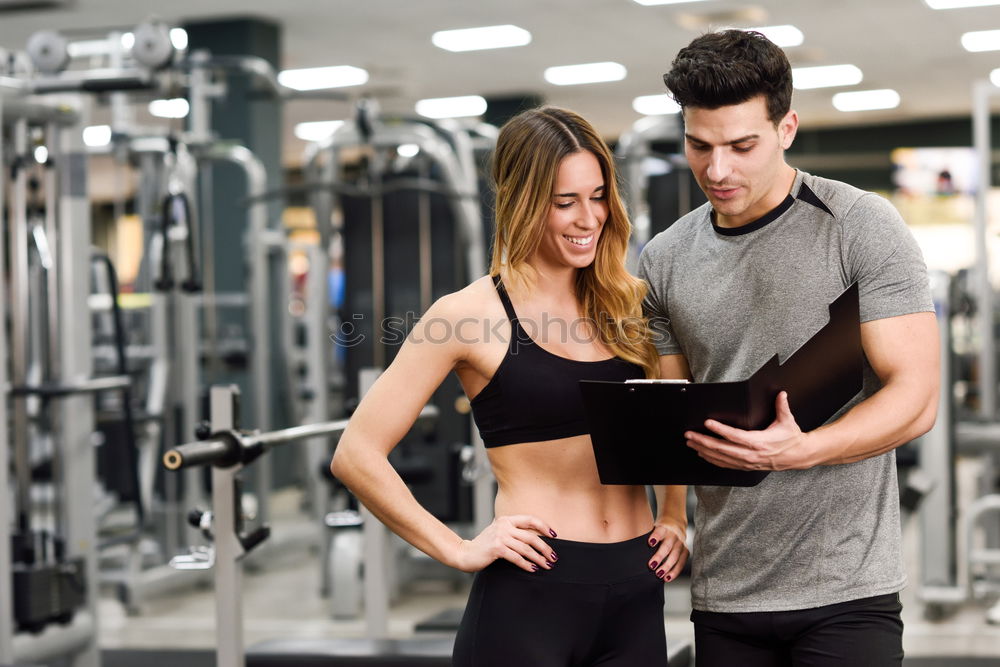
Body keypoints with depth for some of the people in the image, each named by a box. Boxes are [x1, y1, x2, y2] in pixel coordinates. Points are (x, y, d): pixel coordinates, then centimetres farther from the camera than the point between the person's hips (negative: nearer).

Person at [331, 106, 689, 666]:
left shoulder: (630, 305, 8)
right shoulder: (471, 313, -6)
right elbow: (357, 455, -8)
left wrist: (676, 518, 11)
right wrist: (458, 550, -9)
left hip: (636, 590, 5)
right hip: (530, 592, -5)